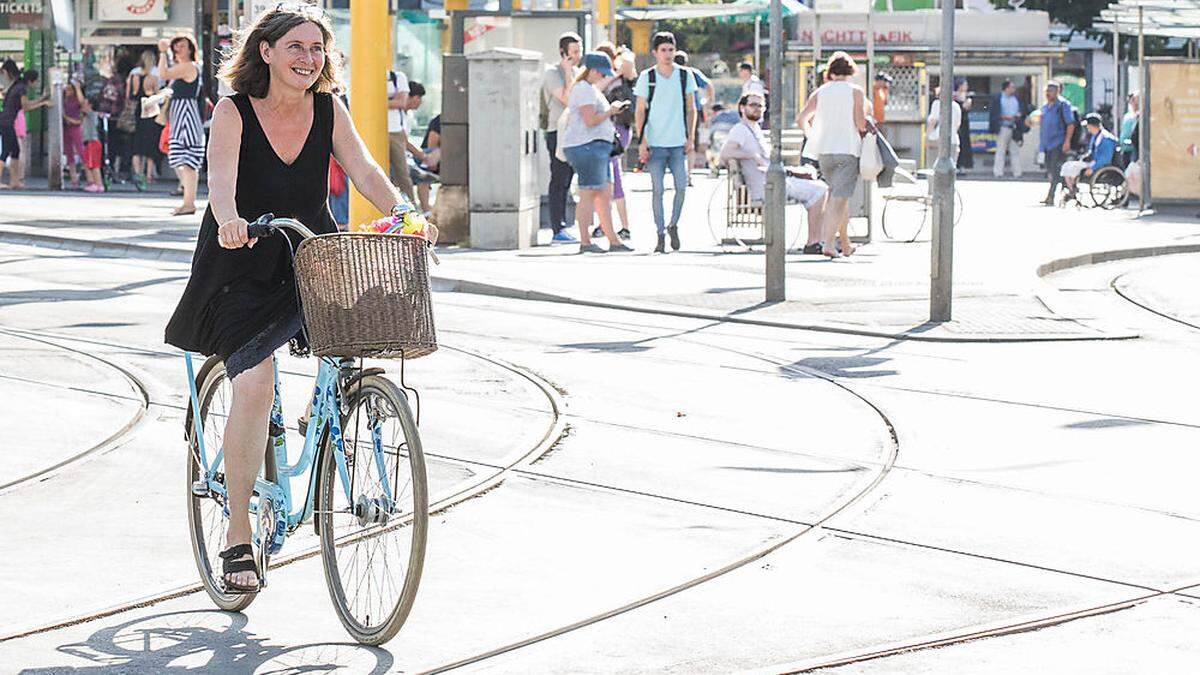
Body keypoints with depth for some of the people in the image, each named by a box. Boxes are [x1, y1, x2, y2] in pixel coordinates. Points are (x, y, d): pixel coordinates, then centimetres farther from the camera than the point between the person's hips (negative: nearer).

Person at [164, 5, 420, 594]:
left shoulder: (329, 111, 1)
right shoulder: (234, 112, -9)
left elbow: (363, 170, -10)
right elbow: (221, 178, -25)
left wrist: (401, 209, -30)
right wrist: (229, 220, -47)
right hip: (244, 267, -3)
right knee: (254, 385, -20)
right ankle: (238, 539, -10)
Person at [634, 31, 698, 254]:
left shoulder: (685, 75, 5)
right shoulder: (646, 77, 0)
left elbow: (691, 109, 11)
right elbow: (639, 112, 2)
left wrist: (690, 139, 4)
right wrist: (642, 142, -5)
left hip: (678, 143, 2)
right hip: (655, 143, -1)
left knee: (681, 186, -7)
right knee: (657, 189, -3)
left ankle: (673, 225, 15)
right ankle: (660, 235, 4)